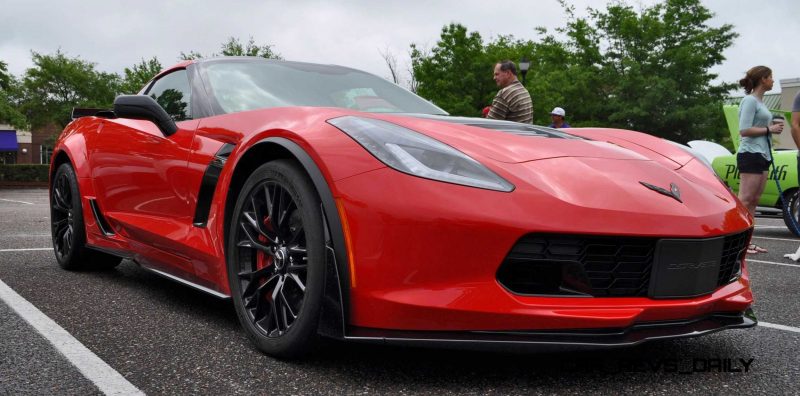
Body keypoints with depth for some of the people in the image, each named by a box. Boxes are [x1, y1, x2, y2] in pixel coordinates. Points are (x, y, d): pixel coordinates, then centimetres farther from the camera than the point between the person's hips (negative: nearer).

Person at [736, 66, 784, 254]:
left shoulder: (759, 101, 19)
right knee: (745, 200, -10)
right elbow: (744, 130, -17)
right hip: (750, 154, -10)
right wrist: (769, 129, -12)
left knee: (753, 201, 8)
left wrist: (773, 127, 8)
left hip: (762, 155, 10)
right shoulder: (749, 100, -10)